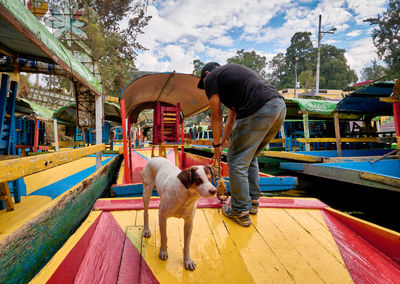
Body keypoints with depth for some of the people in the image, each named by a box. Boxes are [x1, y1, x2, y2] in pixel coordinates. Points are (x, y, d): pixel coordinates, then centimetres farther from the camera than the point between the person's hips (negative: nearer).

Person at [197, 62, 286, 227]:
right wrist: (222, 142, 44)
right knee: (250, 157, 23)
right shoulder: (232, 72, 35)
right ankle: (252, 202, 32)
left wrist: (216, 145, 20)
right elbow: (232, 117, 37)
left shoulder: (211, 78, 11)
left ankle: (240, 213, 15)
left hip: (258, 111, -9)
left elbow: (216, 117, 8)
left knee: (237, 161, 4)